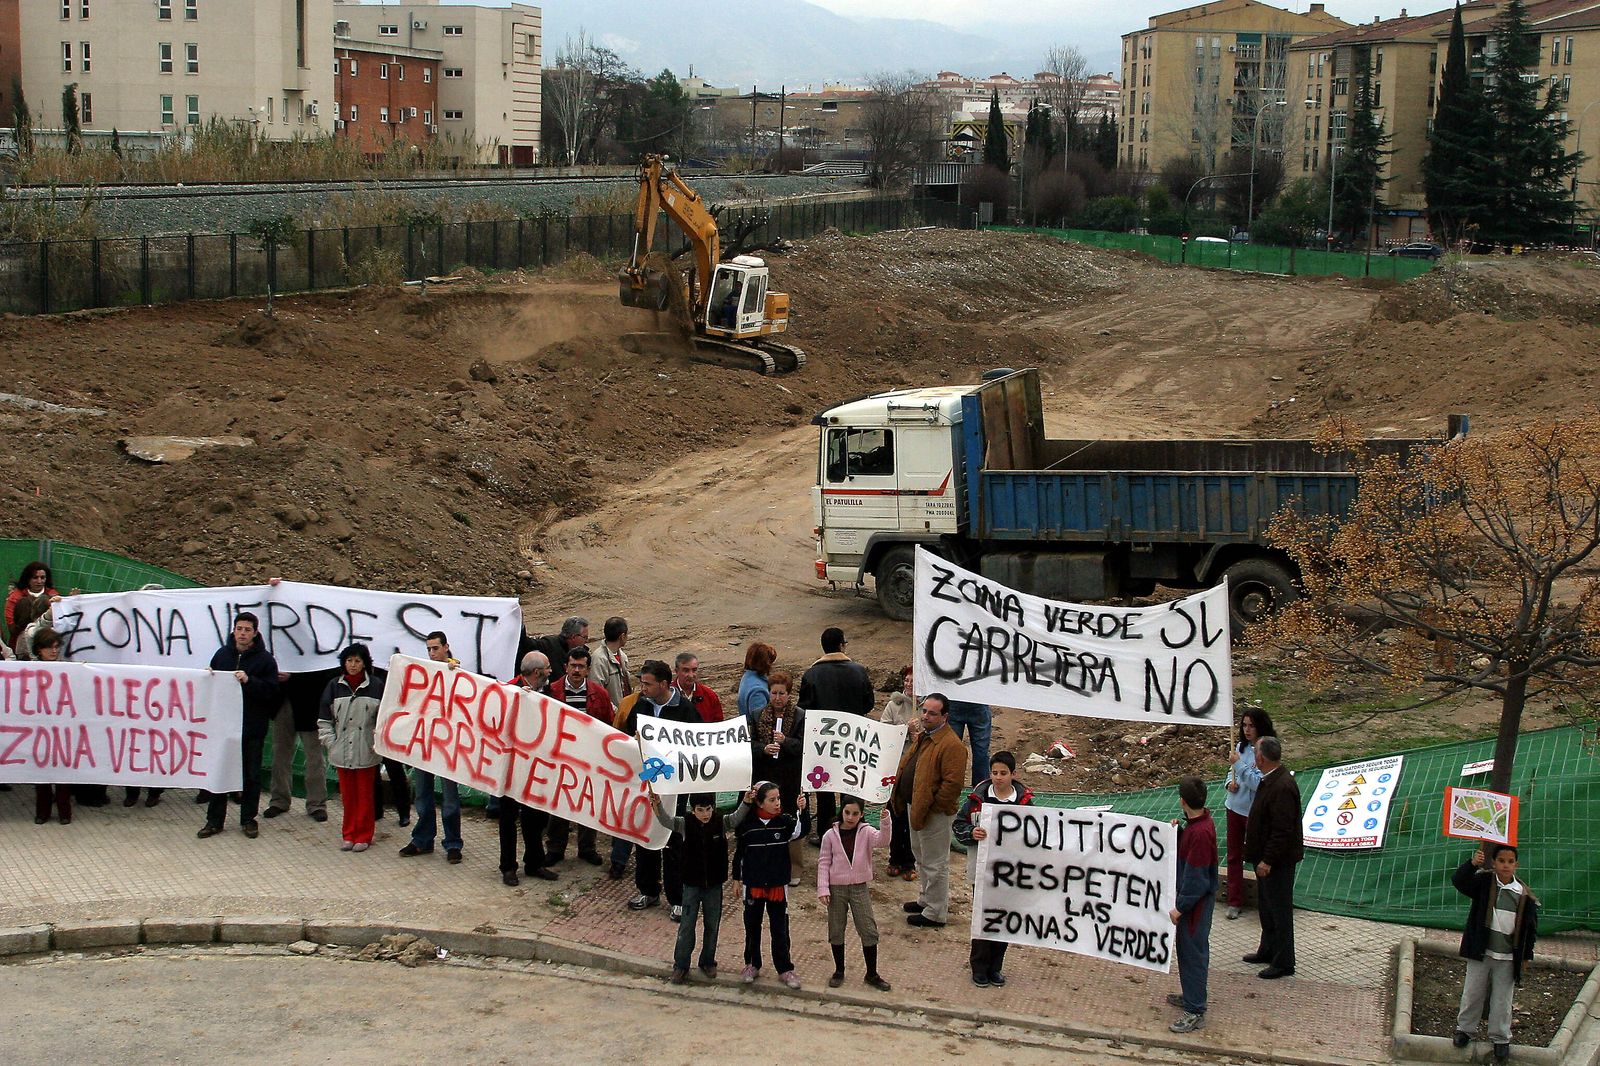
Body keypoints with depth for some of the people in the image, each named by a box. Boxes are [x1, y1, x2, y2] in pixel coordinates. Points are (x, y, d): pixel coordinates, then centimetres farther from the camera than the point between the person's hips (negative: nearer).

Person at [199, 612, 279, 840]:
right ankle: (214, 820, 14)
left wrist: (249, 681, -23)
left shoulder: (265, 659, -4)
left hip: (253, 727, -3)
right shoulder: (222, 654, 8)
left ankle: (248, 819, 17)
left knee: (251, 775, 6)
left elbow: (271, 691, -12)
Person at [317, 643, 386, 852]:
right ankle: (349, 835, 19)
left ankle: (363, 836, 12)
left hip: (366, 752, -2)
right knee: (347, 795, 8)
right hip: (342, 750, 2)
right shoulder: (335, 686, 6)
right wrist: (331, 742, 0)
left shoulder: (376, 685, -1)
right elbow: (324, 719, 9)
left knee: (365, 795, 3)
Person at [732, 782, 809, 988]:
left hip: (778, 885, 0)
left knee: (780, 929, 6)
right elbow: (739, 851, 2)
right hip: (753, 885, 0)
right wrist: (737, 879, 4)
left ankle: (785, 969, 16)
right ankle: (752, 965, 30)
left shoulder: (784, 822, -7)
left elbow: (802, 830, -25)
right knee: (752, 926, 14)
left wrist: (803, 810, -41)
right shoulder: (747, 824, -7)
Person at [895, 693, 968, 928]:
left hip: (935, 814, -10)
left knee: (935, 864, 1)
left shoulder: (951, 746, -23)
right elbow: (908, 763, 24)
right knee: (921, 857, 24)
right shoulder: (924, 737, 9)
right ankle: (925, 900, 40)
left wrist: (930, 808, -21)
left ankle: (935, 913, 11)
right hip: (916, 808, 10)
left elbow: (952, 783, -26)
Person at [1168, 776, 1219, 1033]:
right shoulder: (1199, 821, 2)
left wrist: (1180, 907, -19)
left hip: (1196, 901, -10)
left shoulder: (1200, 832, -28)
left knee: (1192, 953, -2)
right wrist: (1178, 833, 1)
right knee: (1190, 950, 22)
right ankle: (1192, 995, 37)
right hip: (1195, 897, 10)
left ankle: (1195, 1012, 4)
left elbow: (1195, 877, -25)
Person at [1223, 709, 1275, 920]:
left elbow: (1258, 783, -24)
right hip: (1235, 806, 7)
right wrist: (1230, 782, -3)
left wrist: (1238, 764, -23)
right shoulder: (1241, 747, 3)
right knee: (1234, 855, 12)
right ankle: (1234, 901, 21)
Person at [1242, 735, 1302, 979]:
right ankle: (1268, 951, 37)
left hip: (1278, 861, -10)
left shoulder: (1283, 787, -26)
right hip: (1266, 858, 10)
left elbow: (1283, 830, -27)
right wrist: (1261, 858, 18)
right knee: (1267, 906, 22)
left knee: (1280, 910, 1)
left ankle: (1283, 963, 11)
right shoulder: (1269, 780, 6)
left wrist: (1267, 860, -24)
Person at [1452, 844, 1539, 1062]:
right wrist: (1472, 864, -36)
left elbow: (1531, 927, 4)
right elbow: (1458, 880, -20)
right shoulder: (1484, 882, -4)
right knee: (1472, 994, 10)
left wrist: (1525, 955, 4)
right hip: (1481, 953, 0)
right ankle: (1464, 1029, 27)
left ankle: (1500, 1038, 22)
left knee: (1502, 999, 8)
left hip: (1508, 958, 0)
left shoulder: (1524, 895, -3)